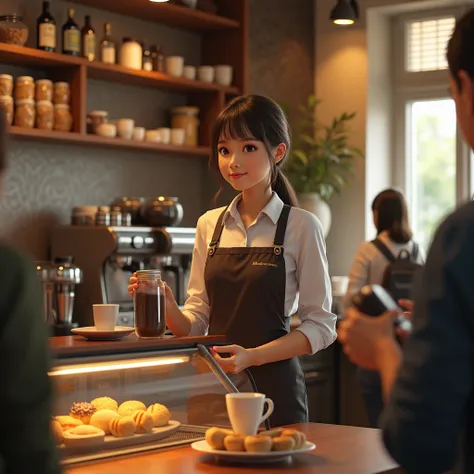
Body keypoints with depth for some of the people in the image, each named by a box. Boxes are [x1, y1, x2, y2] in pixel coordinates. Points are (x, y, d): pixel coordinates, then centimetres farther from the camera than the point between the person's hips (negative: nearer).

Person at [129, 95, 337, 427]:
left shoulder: (301, 226, -6)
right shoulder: (209, 225, 7)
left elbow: (321, 326, -7)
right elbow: (195, 323, 9)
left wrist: (252, 356, -19)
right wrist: (167, 308, -12)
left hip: (273, 387, -3)